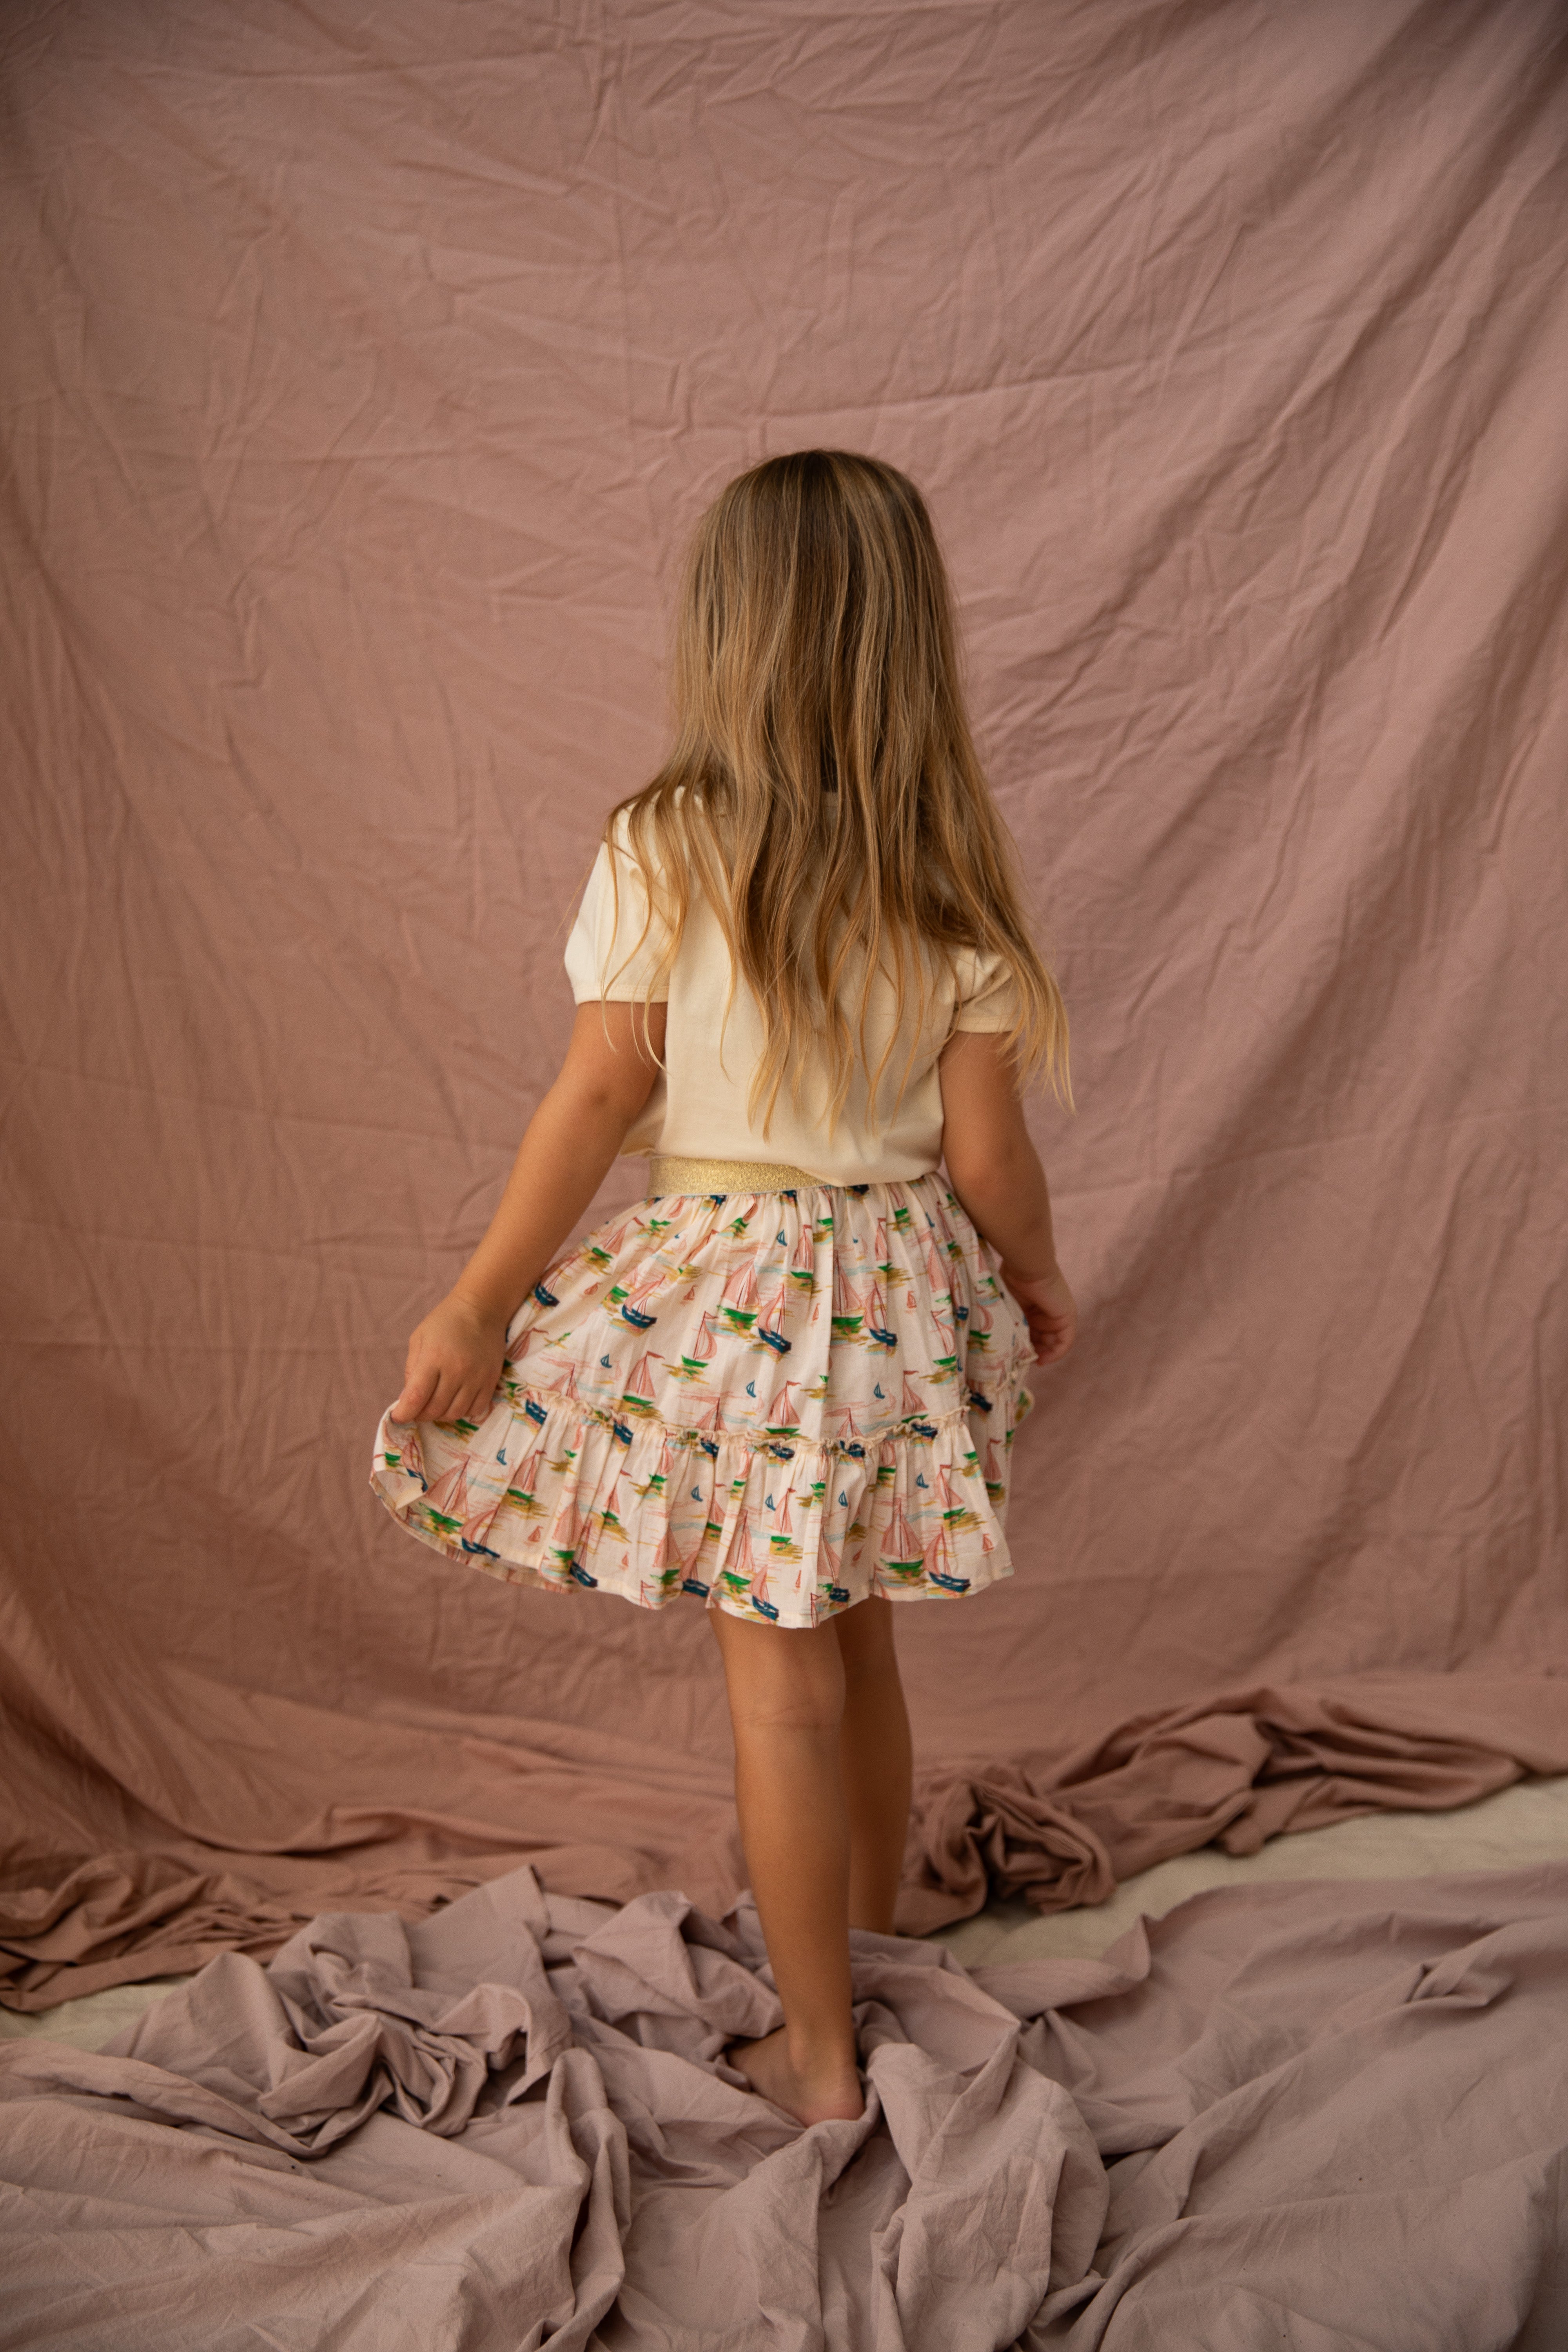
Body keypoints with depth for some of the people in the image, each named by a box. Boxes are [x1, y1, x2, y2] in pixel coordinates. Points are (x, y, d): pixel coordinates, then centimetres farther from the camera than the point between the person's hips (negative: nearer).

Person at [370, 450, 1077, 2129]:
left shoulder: (658, 855, -14)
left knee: (780, 1681, 7)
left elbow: (599, 1100, -11)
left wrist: (475, 1305, -1)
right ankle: (867, 1953, 42)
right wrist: (1037, 1275, 16)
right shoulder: (955, 876, -6)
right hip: (898, 1285, 4)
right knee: (855, 1644, 22)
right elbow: (984, 1149, -3)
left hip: (723, 1281, -3)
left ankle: (819, 2056, 22)